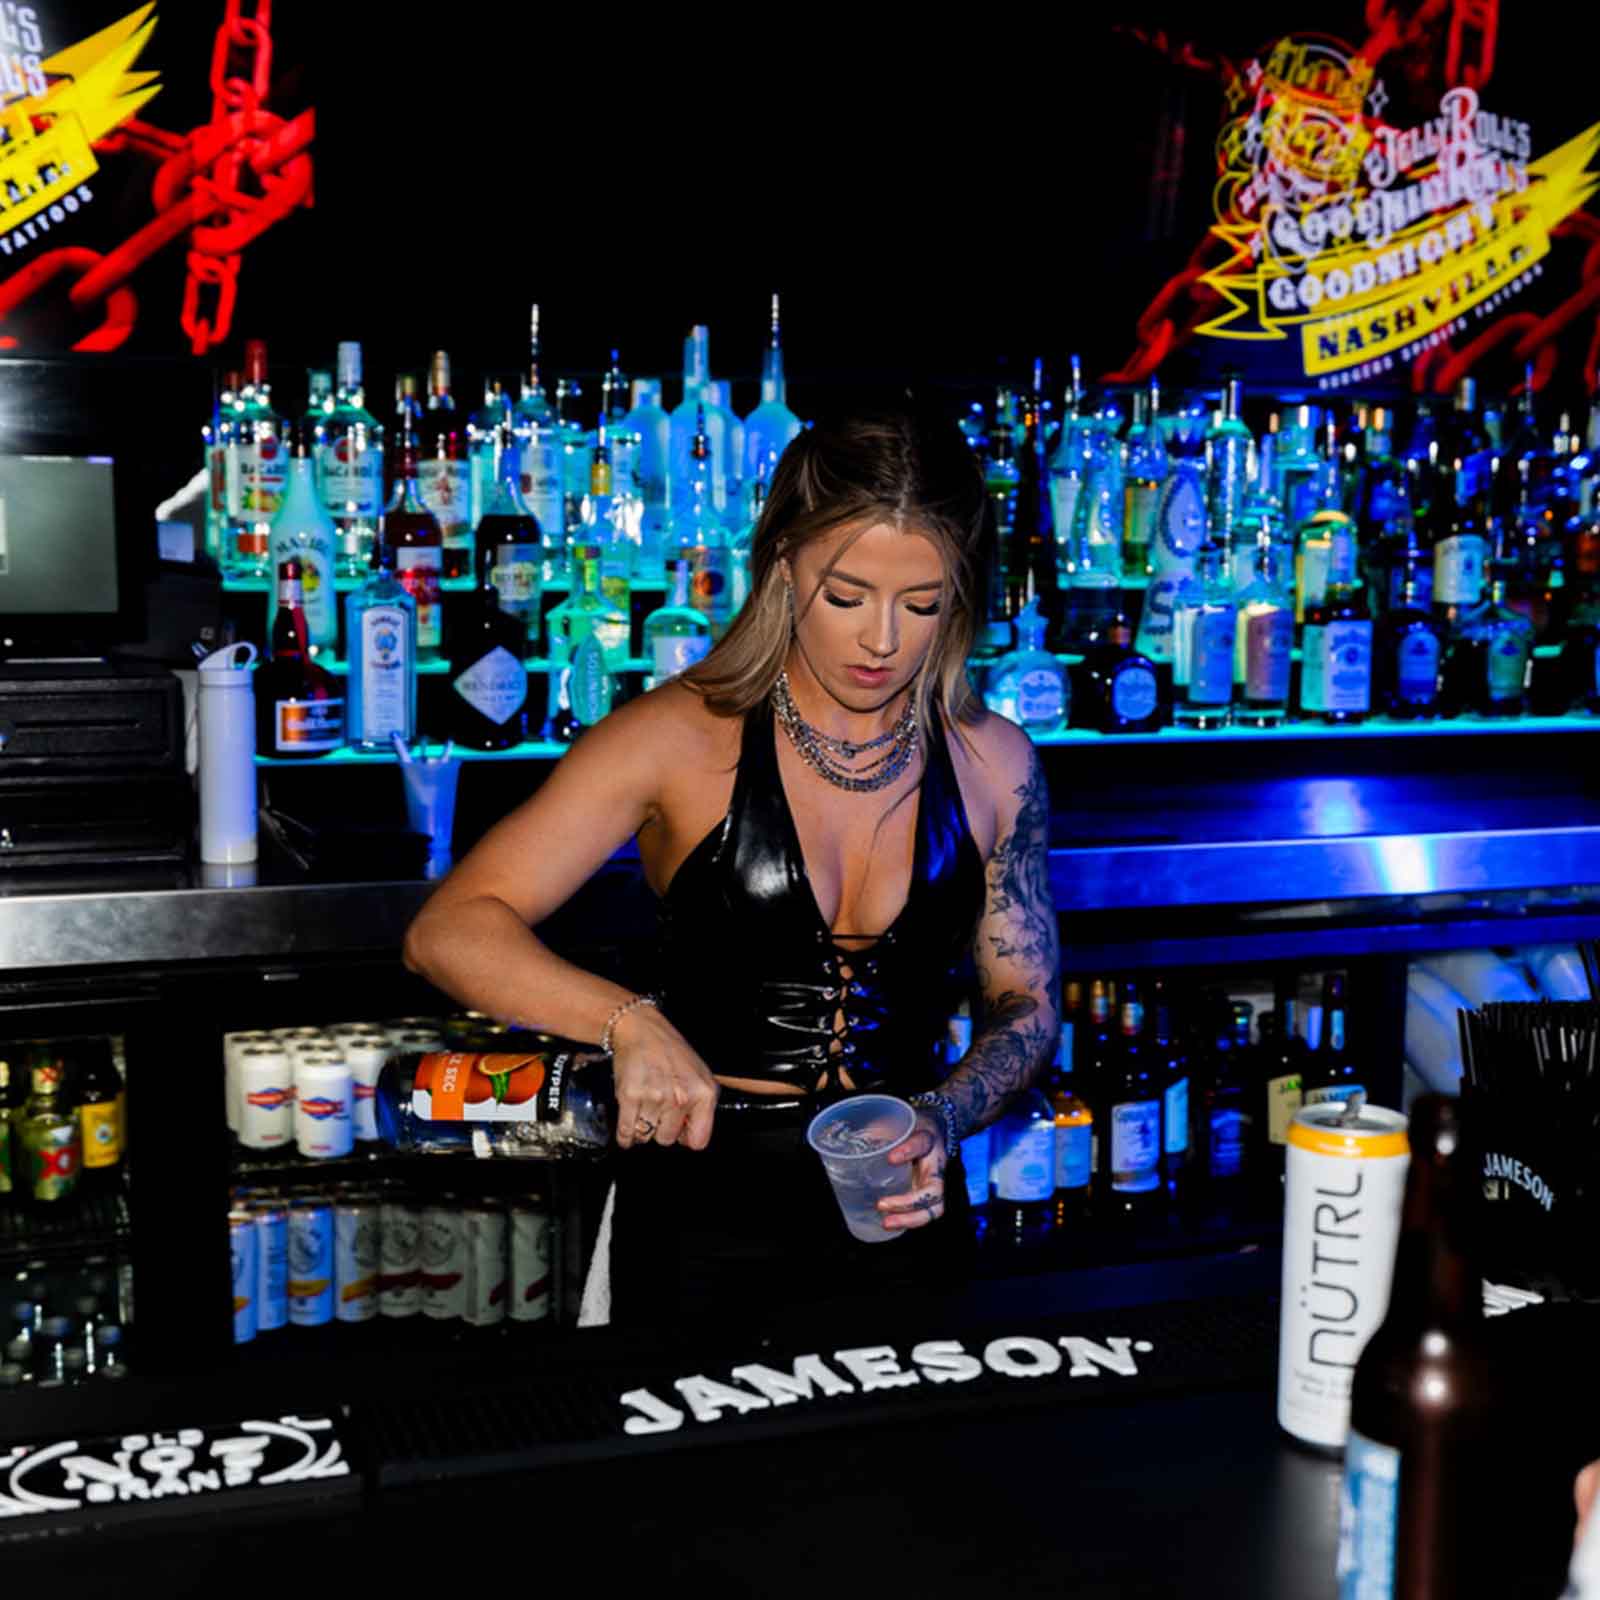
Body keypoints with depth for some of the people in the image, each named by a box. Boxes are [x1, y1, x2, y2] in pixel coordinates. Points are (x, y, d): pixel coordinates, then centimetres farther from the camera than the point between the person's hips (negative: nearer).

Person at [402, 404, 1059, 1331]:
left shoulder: (993, 762, -1)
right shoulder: (683, 740, -12)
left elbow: (1027, 1003, 7)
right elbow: (449, 934, -17)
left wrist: (940, 1120, -12)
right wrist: (631, 1023, -32)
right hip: (706, 1212, -3)